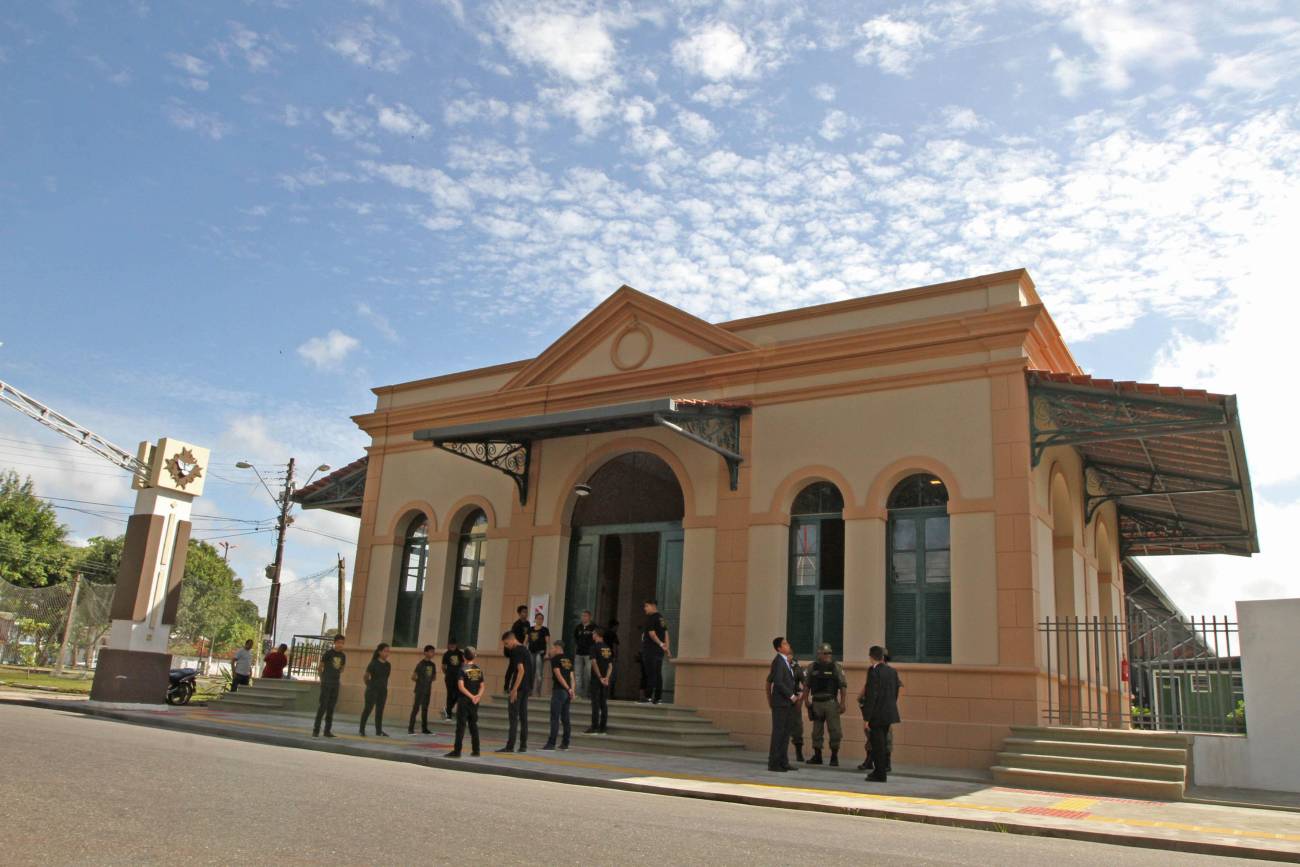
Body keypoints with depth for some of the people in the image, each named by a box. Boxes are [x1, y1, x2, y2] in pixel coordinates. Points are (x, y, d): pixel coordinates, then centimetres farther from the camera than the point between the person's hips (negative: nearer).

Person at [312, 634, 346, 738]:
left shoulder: (343, 655, 7)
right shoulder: (328, 653, -7)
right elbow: (320, 667, -1)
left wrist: (337, 678, 12)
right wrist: (322, 679, 1)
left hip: (335, 684, 5)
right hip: (326, 683, -5)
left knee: (331, 707, 7)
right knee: (323, 706, -7)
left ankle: (327, 730, 13)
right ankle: (316, 730, -3)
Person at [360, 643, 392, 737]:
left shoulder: (388, 665, 4)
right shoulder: (374, 663, -11)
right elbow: (366, 676, -5)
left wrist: (384, 687, 9)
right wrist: (369, 686, 2)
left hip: (383, 691, 5)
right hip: (372, 690, -5)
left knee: (380, 710, 10)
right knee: (368, 709, -1)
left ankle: (379, 730, 16)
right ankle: (362, 730, 7)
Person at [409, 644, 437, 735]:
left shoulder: (433, 664, 7)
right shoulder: (421, 664, -12)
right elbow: (413, 677, -11)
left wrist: (428, 681, 7)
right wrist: (419, 682, 1)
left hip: (428, 690, 6)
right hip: (420, 690, -6)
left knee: (425, 709, 11)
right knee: (416, 708, -6)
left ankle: (424, 729, 17)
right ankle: (410, 728, -3)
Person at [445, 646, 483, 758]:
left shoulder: (462, 669, -10)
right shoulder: (479, 670, 7)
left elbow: (461, 687, -17)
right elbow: (481, 687, 6)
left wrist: (471, 696, -15)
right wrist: (478, 696, -9)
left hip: (464, 700, -5)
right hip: (475, 702, 5)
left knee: (461, 726, -3)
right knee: (473, 725, 13)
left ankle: (457, 751, -5)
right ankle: (475, 750, 17)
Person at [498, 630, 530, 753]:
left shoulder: (516, 652, -13)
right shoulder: (525, 649, 15)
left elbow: (521, 670, -21)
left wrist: (514, 689, -21)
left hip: (518, 688, -9)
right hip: (526, 688, 9)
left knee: (514, 717, -6)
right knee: (523, 717, 10)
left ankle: (510, 746, -5)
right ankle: (523, 746, 12)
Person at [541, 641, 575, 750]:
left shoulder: (555, 659, -4)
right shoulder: (569, 660, 15)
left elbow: (558, 675, -13)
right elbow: (572, 677, 10)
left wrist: (568, 689, -13)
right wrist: (572, 691, 6)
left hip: (559, 690, -6)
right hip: (567, 692, 6)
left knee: (555, 718, -6)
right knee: (565, 718, 10)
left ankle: (551, 743, -7)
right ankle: (565, 743, 13)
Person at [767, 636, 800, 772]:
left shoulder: (786, 661, 14)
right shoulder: (778, 661, -13)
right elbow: (778, 682, -20)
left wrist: (796, 694, 7)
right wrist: (792, 696, -14)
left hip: (788, 703, 9)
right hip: (780, 702, -9)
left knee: (785, 733, 11)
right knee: (778, 733, -5)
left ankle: (783, 762, 17)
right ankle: (773, 763, 0)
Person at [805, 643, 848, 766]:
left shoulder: (836, 667, -3)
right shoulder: (812, 667, 4)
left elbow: (843, 686, -3)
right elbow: (807, 685, 9)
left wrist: (842, 703, -8)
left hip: (831, 702, -2)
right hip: (816, 702, 3)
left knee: (834, 730, -3)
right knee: (816, 731, 10)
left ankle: (834, 757, 8)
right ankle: (817, 756, 20)